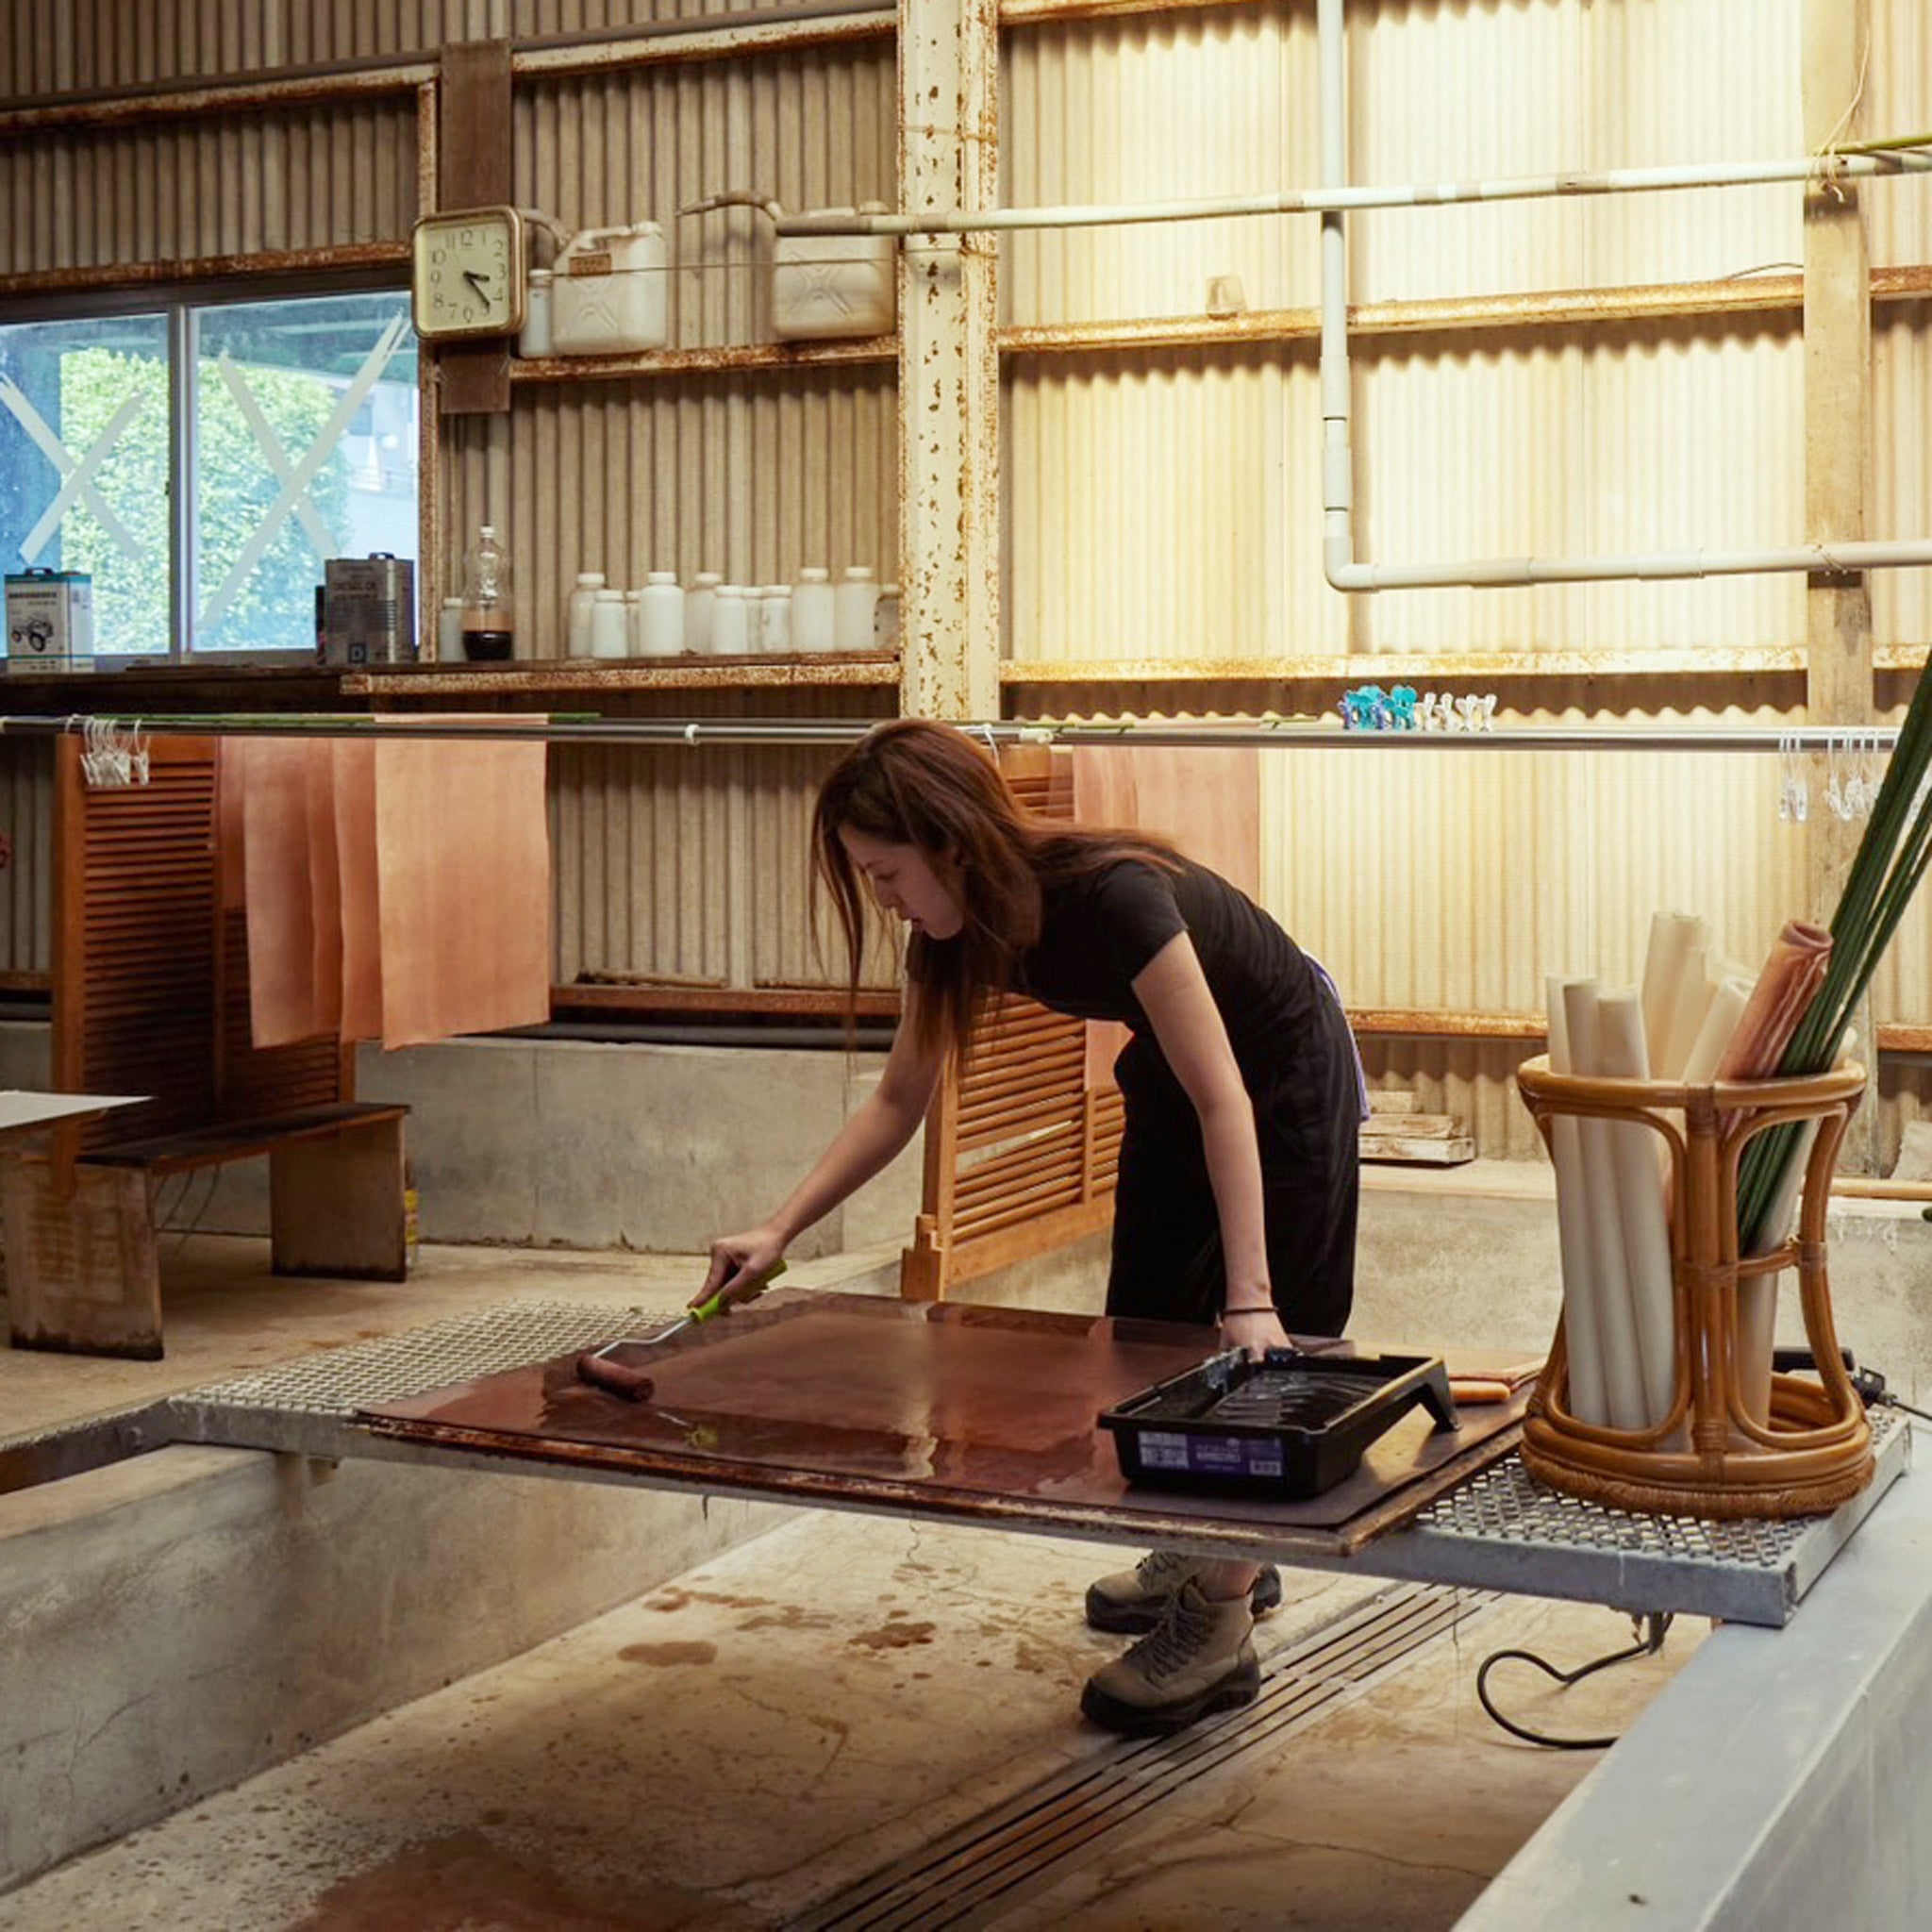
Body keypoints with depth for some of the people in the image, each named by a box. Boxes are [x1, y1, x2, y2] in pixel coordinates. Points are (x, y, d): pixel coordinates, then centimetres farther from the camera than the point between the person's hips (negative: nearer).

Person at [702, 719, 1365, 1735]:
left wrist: (1251, 1296, -39)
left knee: (1252, 1354, -5)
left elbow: (1224, 1101, -37)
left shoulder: (1114, 898, -39)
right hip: (1171, 1081, 8)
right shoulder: (958, 934, -15)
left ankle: (1219, 1628, 3)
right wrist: (779, 1230, -11)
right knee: (1149, 1320, 13)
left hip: (1284, 1079, -8)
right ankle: (1213, 1553, 32)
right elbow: (899, 1097, -4)